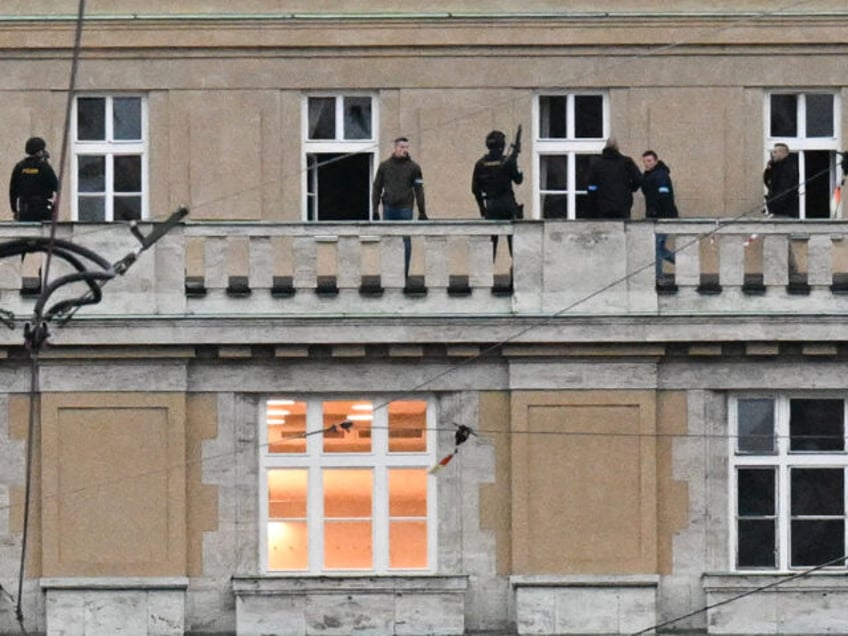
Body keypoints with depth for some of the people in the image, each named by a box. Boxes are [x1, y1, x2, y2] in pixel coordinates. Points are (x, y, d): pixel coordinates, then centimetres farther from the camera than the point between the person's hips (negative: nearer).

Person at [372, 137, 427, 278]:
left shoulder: (413, 167, 5)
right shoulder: (384, 166, 8)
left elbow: (419, 190, 4)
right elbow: (377, 188, 11)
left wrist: (422, 212, 0)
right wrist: (375, 209, 4)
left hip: (405, 208, -2)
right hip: (388, 208, 2)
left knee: (405, 240, -4)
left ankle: (404, 271, 0)